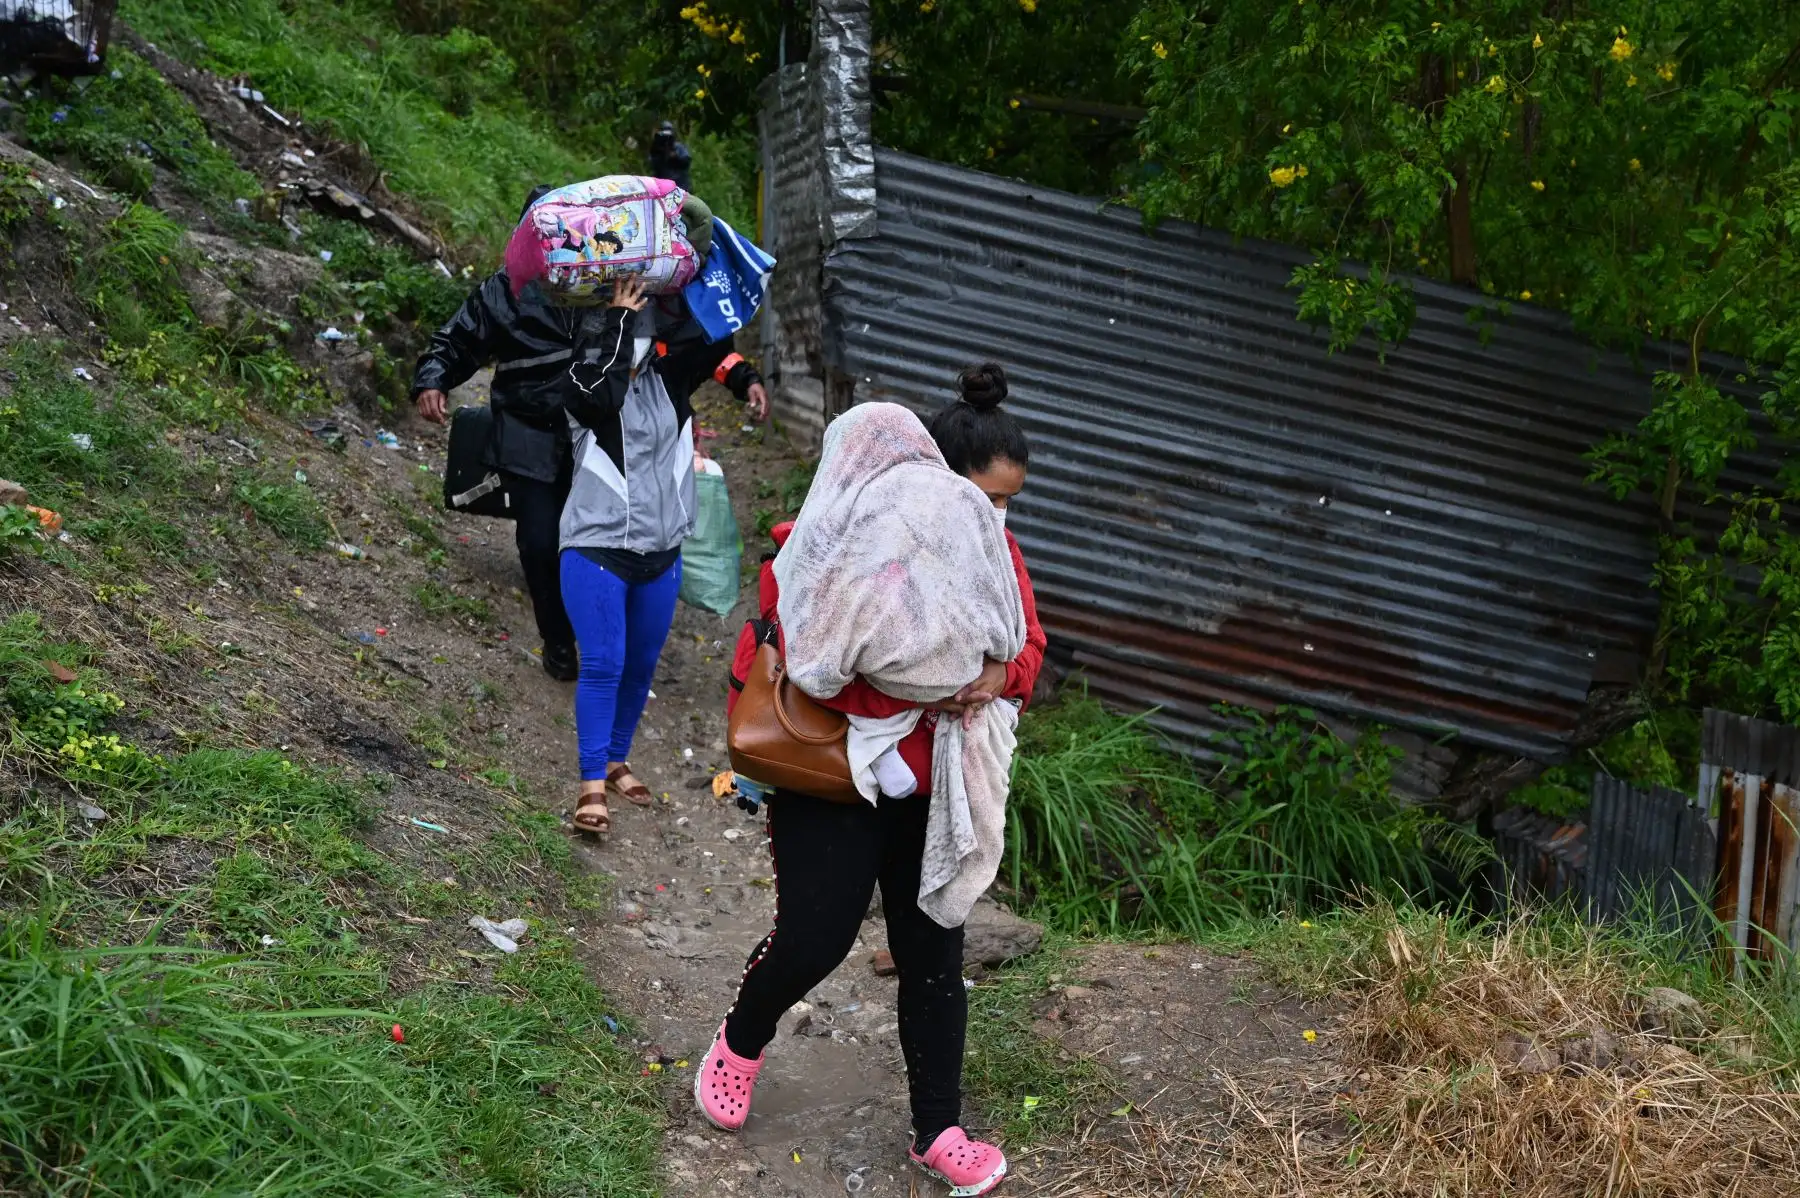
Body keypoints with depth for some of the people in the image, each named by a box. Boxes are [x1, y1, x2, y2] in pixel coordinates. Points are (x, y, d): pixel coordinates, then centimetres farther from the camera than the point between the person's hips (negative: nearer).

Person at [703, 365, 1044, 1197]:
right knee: (814, 937, -5)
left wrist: (998, 675, -17)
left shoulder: (992, 549, 3)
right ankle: (741, 1042, 30)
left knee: (934, 956, 9)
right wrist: (912, 693, -29)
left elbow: (1028, 650, 7)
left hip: (935, 785, 6)